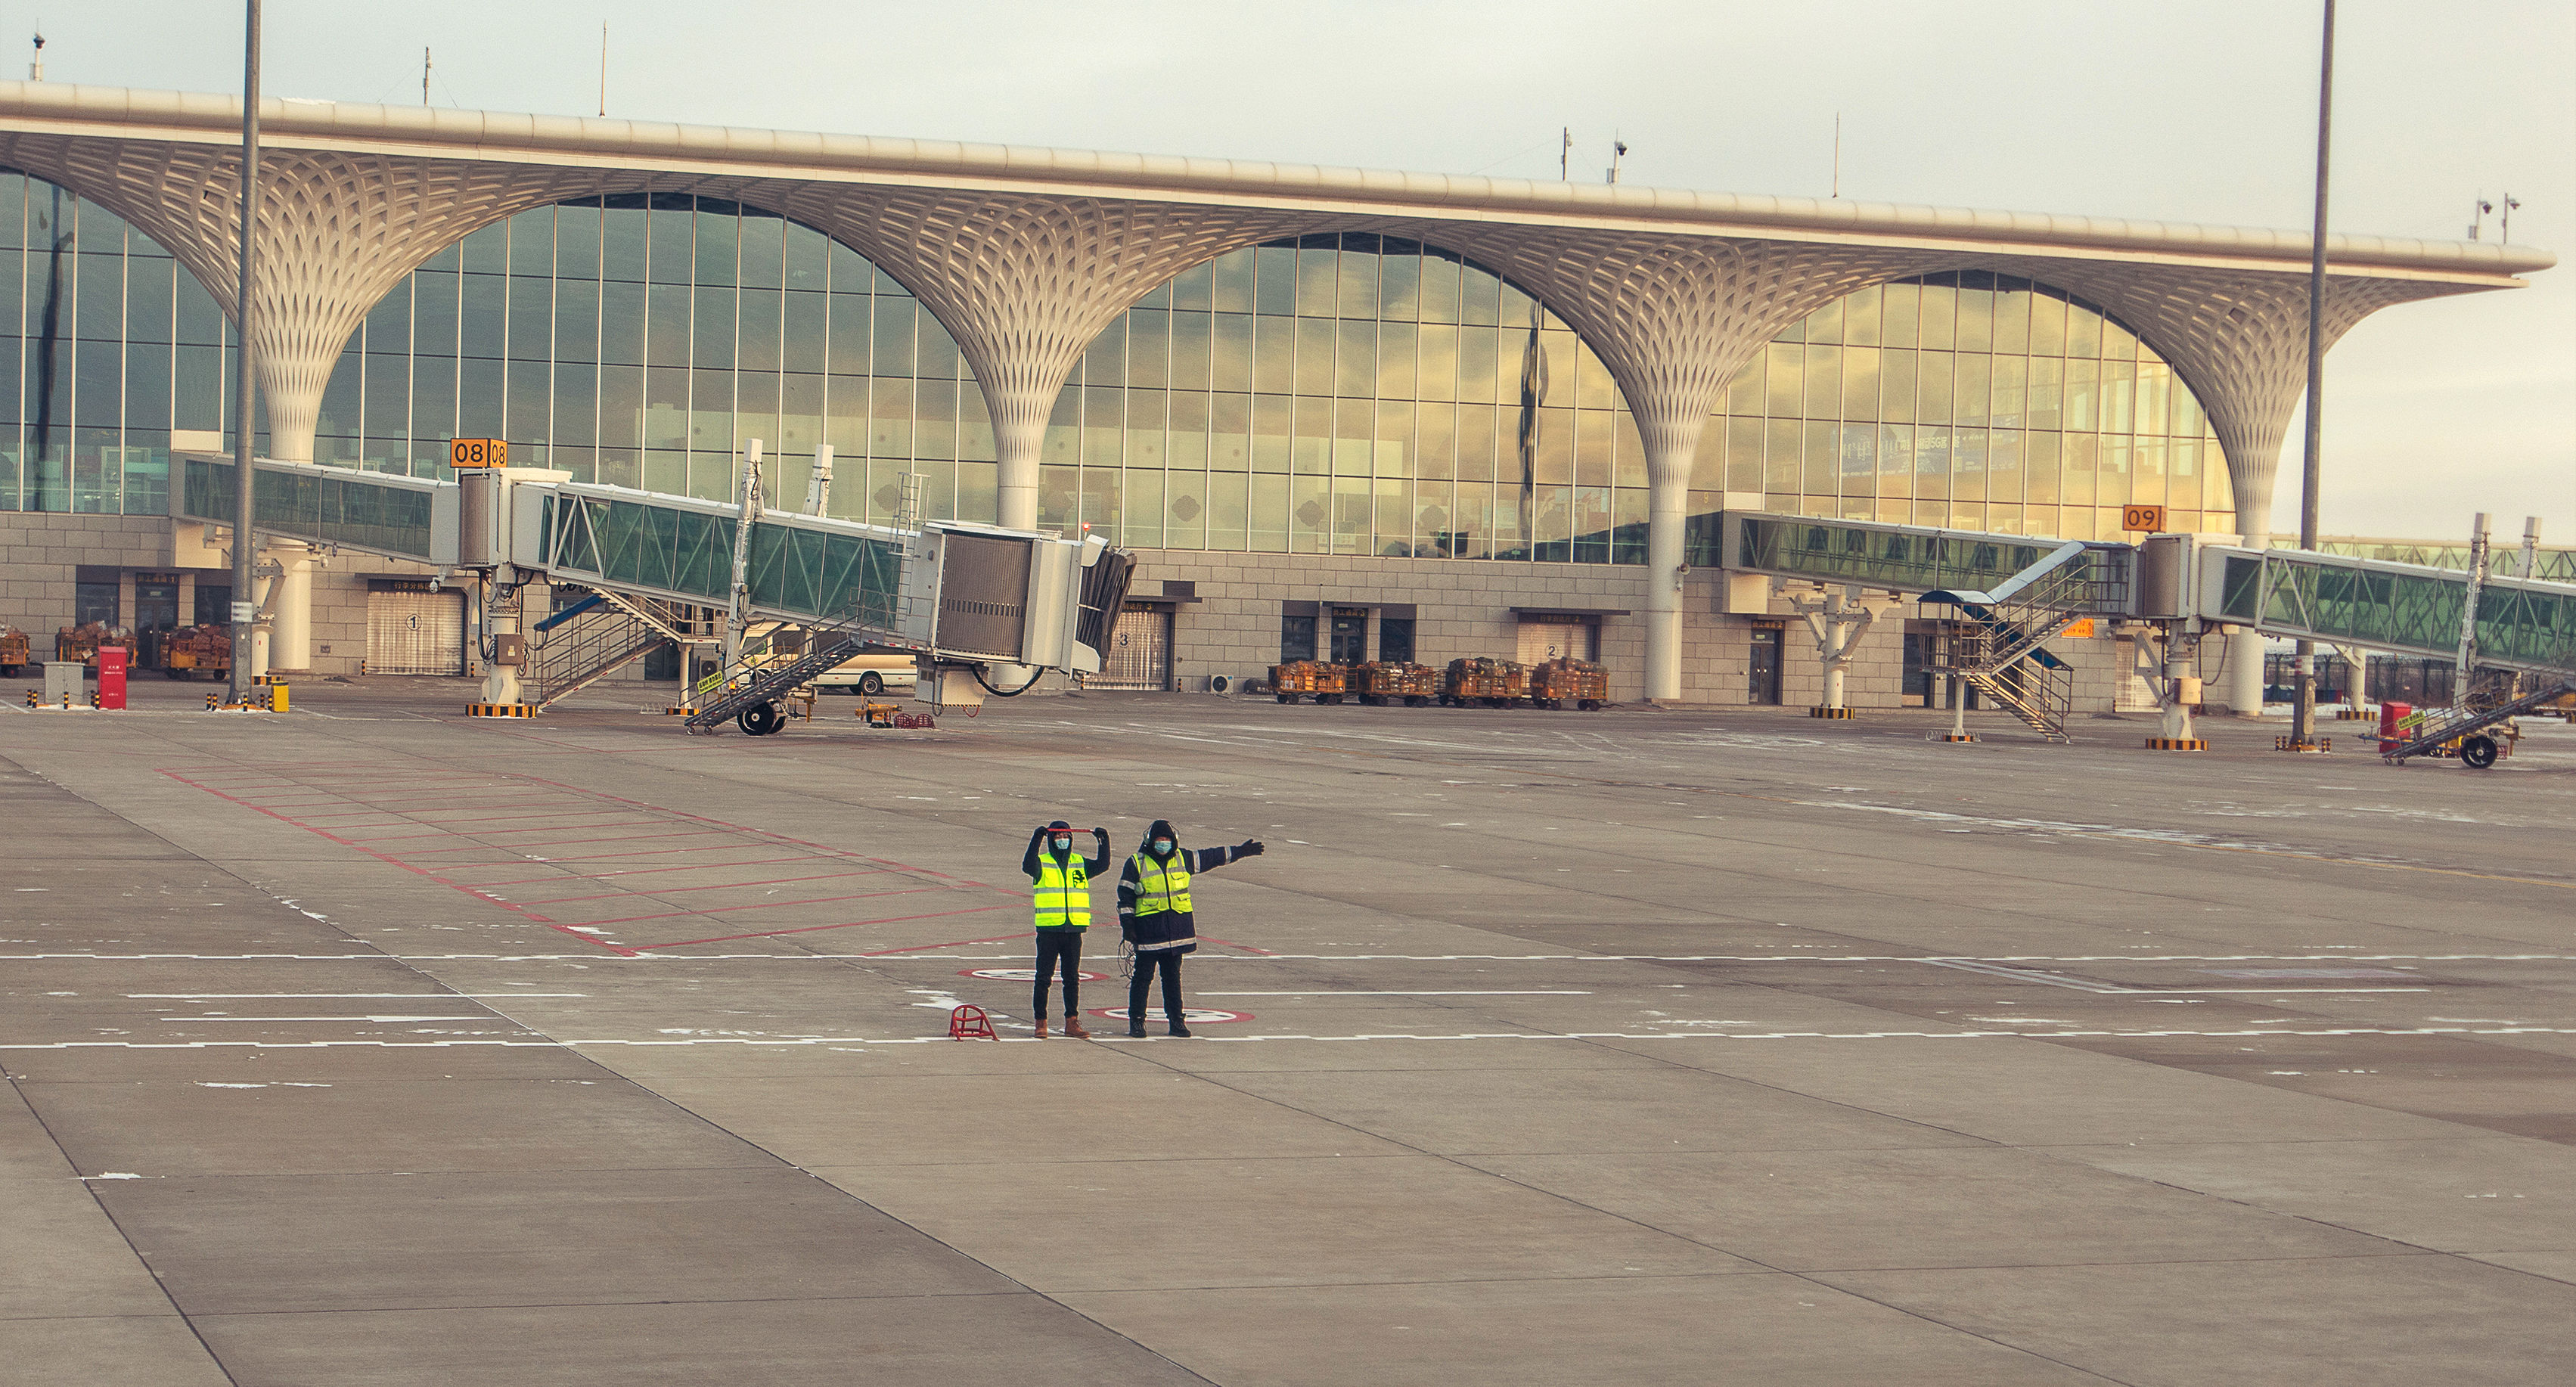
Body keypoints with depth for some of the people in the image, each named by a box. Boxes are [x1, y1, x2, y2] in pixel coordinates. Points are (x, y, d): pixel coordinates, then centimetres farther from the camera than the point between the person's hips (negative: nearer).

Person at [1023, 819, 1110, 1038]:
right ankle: (1041, 1022, 7)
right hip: (1048, 929, -3)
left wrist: (1104, 841, -10)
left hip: (1074, 929, 3)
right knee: (1044, 977, 0)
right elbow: (1028, 866, -20)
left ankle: (1072, 1022, 10)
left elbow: (1102, 865, 0)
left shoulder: (1080, 864, 13)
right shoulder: (1042, 863, 1)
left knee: (1072, 977, 6)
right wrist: (1036, 840, -27)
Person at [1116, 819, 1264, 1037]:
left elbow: (1211, 857, 21)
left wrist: (1239, 851, 25)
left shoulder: (1183, 858, 10)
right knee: (1143, 976, -3)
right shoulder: (1137, 863, -1)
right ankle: (1136, 1021, 4)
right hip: (1148, 927, -4)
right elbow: (1125, 895, 1)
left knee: (1173, 976, 10)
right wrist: (1127, 925, -4)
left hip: (1177, 927, 4)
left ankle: (1176, 1020, 15)